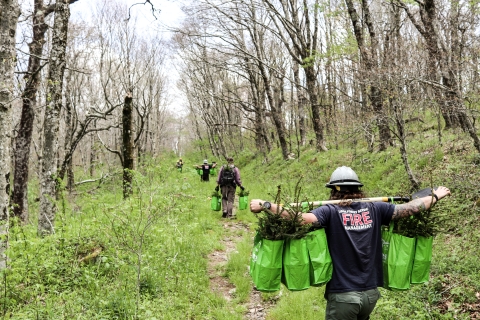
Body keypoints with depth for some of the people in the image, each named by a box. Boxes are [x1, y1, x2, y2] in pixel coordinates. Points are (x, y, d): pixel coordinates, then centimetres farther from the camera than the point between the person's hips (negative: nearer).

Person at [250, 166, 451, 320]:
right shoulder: (374, 209, 0)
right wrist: (436, 196, 20)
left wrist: (265, 205, -22)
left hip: (343, 295, -4)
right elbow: (410, 208, 4)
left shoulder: (331, 212, -12)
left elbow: (301, 218, -27)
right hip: (370, 293, 5)